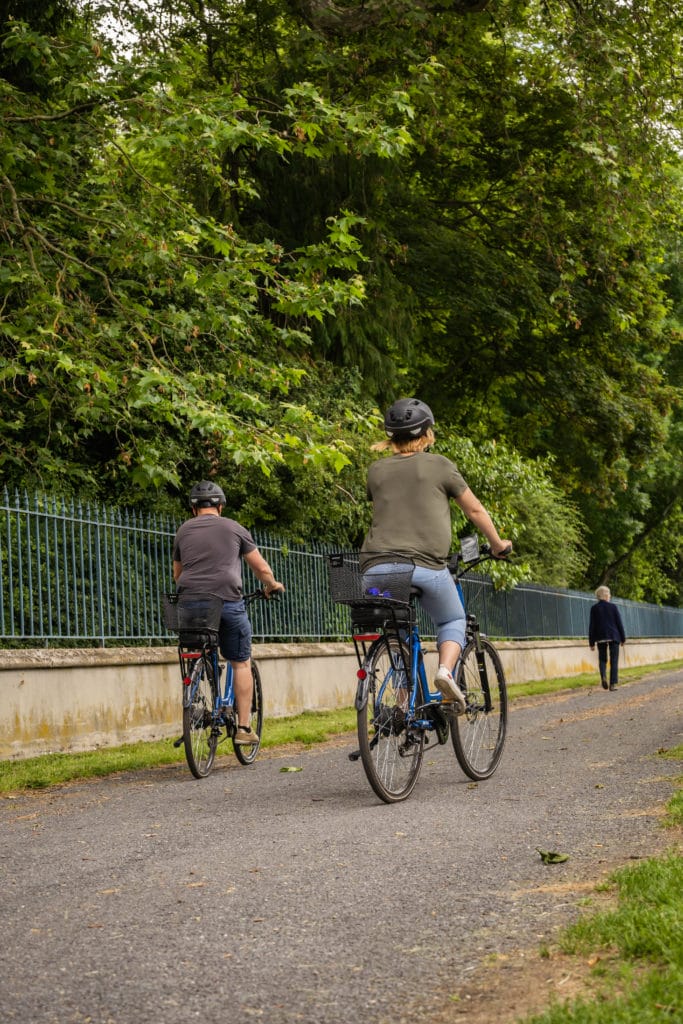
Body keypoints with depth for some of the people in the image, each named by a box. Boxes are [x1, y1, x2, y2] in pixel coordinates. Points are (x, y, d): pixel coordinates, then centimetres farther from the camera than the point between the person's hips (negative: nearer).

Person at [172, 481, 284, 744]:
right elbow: (261, 568, 13)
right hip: (227, 601, -2)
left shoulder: (183, 530, 16)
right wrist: (272, 585, 33)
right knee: (241, 663, 9)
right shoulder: (234, 528, 9)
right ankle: (244, 727, 7)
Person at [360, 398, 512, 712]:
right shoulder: (439, 465, 7)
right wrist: (498, 544, 31)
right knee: (452, 622, 20)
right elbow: (475, 510, 15)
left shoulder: (376, 470, 16)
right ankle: (445, 670, -7)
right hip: (426, 565, -3)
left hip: (377, 566, 3)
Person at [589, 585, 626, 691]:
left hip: (600, 638, 1)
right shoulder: (613, 607, -2)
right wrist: (623, 638, 9)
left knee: (602, 659, 13)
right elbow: (619, 623, 0)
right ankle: (613, 684, -3)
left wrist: (591, 642, 3)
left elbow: (591, 626, -1)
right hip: (614, 637, -1)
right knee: (614, 661, 3)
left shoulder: (594, 608, -1)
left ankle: (603, 676, -14)